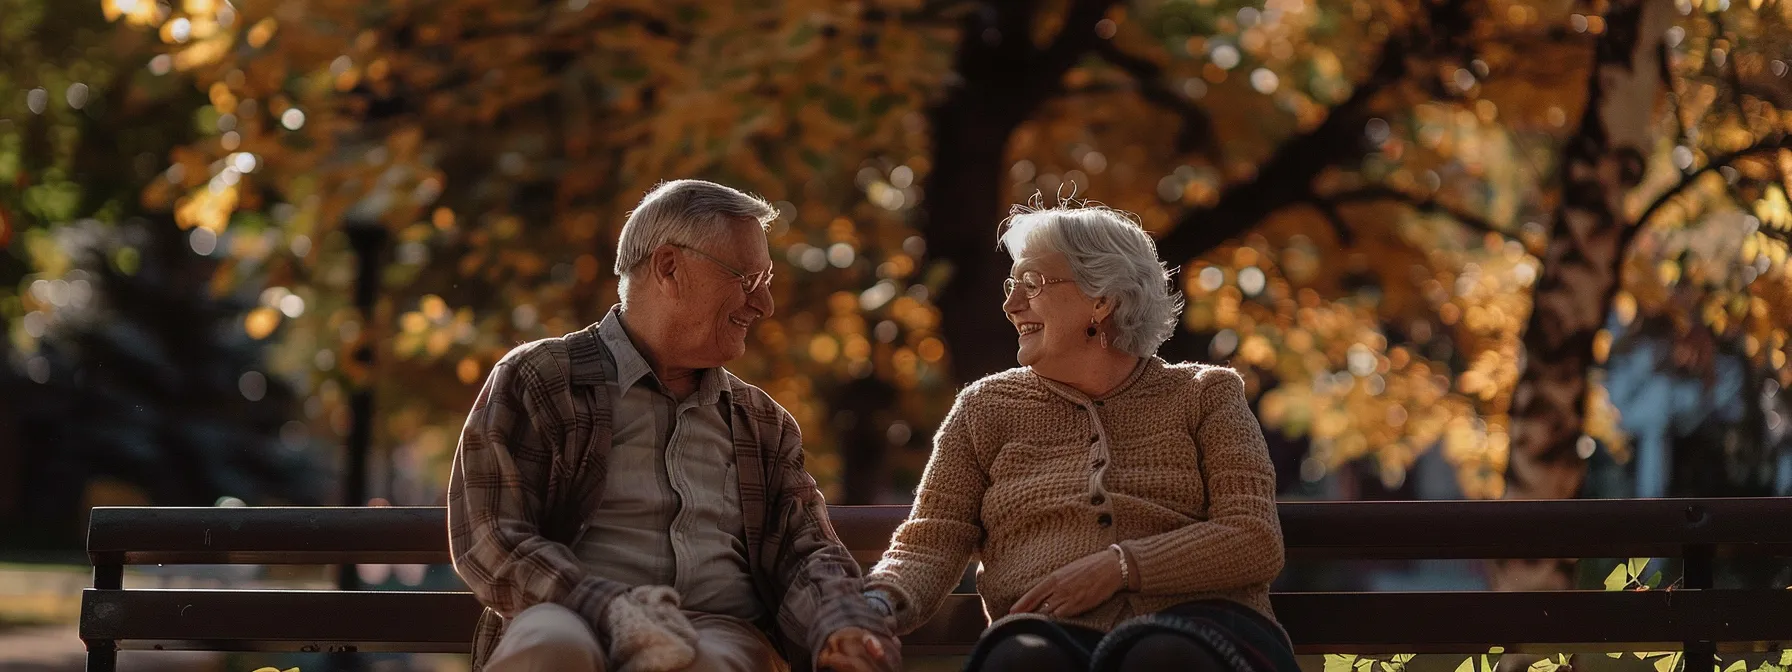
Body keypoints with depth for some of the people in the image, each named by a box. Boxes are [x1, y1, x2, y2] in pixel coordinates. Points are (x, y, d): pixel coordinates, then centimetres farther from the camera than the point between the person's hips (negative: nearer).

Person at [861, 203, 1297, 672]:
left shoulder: (1204, 396, 15)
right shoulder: (987, 408, 22)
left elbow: (1256, 542, 3)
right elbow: (932, 543, 11)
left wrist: (1121, 566, -10)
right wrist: (881, 605, -12)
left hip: (1194, 622, -1)